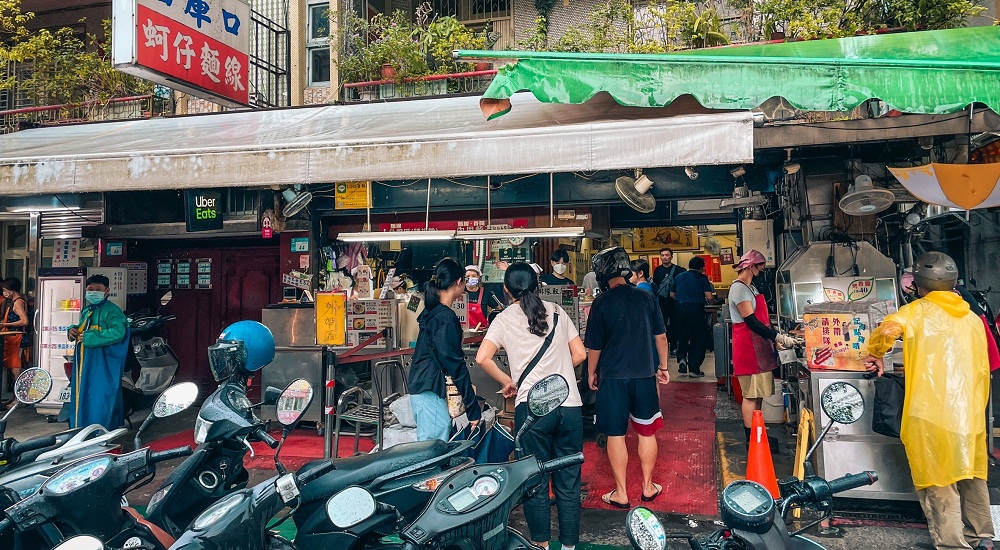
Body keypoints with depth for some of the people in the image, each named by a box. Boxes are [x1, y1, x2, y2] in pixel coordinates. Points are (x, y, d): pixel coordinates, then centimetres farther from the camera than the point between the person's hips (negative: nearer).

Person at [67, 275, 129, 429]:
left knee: (100, 403, -8)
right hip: (84, 365, 9)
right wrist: (73, 331, 8)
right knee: (81, 401, 16)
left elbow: (117, 332, -26)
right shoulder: (86, 312, 17)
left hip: (103, 368, -9)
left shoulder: (112, 311, -11)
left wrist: (87, 337, -23)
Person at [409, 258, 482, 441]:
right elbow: (456, 365, -16)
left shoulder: (431, 312, 13)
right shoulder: (446, 318, -15)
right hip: (432, 392, -10)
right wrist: (474, 410, -13)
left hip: (421, 388, 10)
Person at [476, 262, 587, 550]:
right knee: (569, 480, 11)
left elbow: (482, 358, -9)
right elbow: (579, 354, 10)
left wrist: (508, 381, 5)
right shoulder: (557, 312, 10)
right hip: (570, 405, 3)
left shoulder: (505, 319, 3)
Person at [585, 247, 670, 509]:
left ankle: (621, 494, 12)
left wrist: (591, 373, 10)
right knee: (647, 431, 15)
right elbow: (661, 336, 7)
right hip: (644, 374, 3)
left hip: (612, 376, -3)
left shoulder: (602, 302, -9)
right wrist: (663, 366, 19)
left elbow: (594, 346, -5)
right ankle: (648, 486, 25)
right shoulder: (646, 298, 0)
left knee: (616, 434, 6)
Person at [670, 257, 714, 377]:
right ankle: (694, 368, 5)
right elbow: (709, 297, -8)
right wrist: (705, 300, 14)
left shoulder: (679, 276, 12)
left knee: (682, 335, 21)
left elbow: (672, 294, 16)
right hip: (696, 308, -4)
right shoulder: (702, 278, 0)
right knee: (699, 338, 6)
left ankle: (681, 357, 0)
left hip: (680, 308, 4)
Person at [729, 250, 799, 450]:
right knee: (751, 395, -5)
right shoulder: (739, 288, -14)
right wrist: (779, 338, -21)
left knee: (757, 393, 12)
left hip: (759, 345, 10)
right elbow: (751, 321, -20)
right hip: (748, 347, -10)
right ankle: (752, 440, 1)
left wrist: (776, 339, 13)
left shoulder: (751, 287, 19)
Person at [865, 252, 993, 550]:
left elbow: (888, 330, -23)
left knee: (938, 482, 1)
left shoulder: (919, 310, -2)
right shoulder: (973, 318, 13)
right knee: (970, 475, 19)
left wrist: (875, 355, -4)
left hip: (931, 411, -6)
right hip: (969, 413, 6)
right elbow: (983, 370, 16)